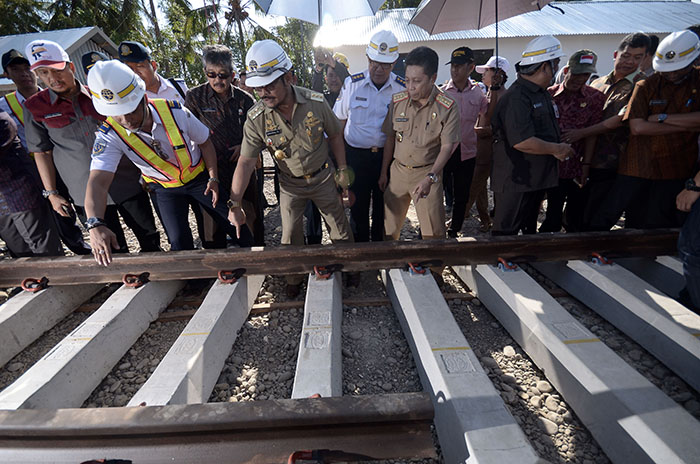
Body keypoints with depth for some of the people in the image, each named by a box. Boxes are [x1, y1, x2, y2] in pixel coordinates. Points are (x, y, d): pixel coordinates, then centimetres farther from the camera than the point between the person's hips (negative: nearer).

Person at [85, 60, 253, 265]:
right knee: (179, 243, 0)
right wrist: (95, 224, -48)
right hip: (165, 188, 1)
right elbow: (98, 182, -32)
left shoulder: (175, 111, -24)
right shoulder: (109, 135, -22)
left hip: (198, 177, 0)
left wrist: (213, 178, -10)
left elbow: (205, 142, -7)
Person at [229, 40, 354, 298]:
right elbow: (246, 162, -18)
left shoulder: (316, 102, -18)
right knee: (290, 237, 10)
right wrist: (234, 204, -24)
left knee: (340, 229, 12)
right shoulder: (256, 119, -18)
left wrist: (342, 170, 1)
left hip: (322, 177, 0)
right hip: (290, 185, 0)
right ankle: (295, 277, 35)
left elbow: (334, 135, -3)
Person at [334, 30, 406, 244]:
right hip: (356, 154, 0)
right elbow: (339, 121, 5)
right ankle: (360, 245, 26)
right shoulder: (352, 83, 0)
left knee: (383, 205, 12)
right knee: (358, 204, 7)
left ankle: (379, 242, 32)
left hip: (388, 155, 1)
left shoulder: (402, 88, 0)